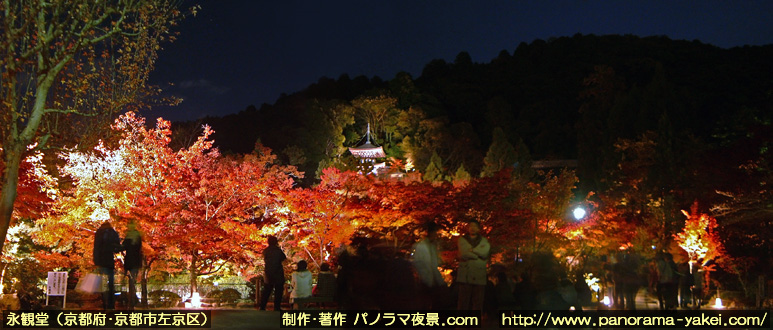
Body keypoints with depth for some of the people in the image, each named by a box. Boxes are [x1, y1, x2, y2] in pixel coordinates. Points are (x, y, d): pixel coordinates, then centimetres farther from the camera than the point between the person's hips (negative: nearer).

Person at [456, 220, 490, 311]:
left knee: (478, 302, 0)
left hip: (479, 277, 2)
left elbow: (484, 252, -4)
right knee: (463, 301, -6)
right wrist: (477, 255, -1)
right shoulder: (462, 240, 12)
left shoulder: (484, 241, 17)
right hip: (465, 276, -2)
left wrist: (472, 250, -5)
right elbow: (464, 254, -6)